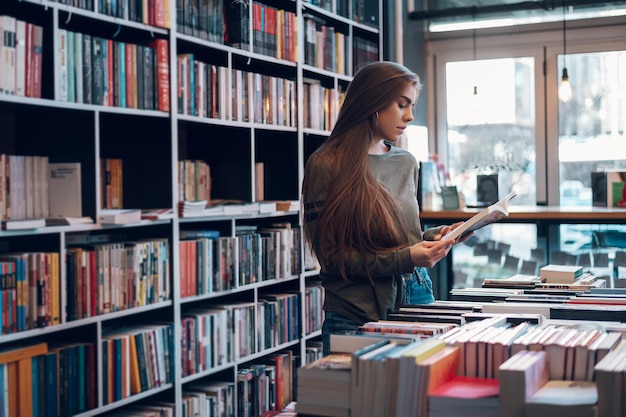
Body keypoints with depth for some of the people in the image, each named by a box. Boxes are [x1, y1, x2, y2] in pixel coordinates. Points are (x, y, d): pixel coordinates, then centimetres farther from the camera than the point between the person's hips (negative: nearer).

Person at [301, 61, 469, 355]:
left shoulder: (407, 163, 11)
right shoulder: (326, 166, -9)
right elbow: (332, 257, -11)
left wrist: (434, 237, 0)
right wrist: (405, 259, -19)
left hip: (417, 297, 6)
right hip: (358, 317, -6)